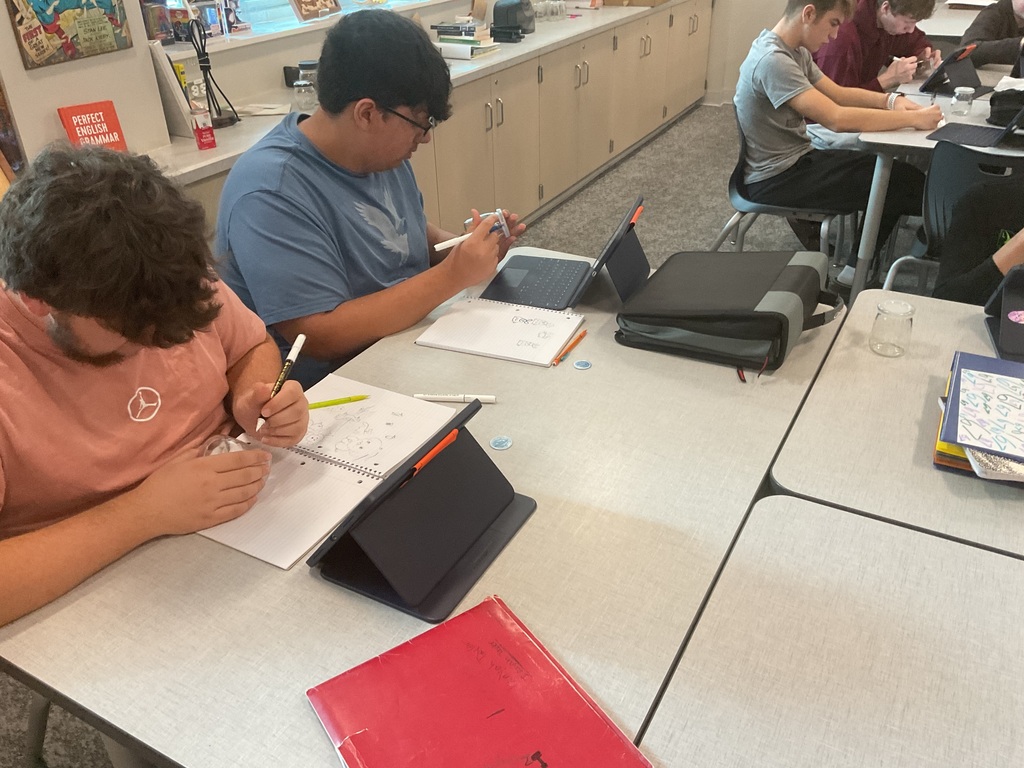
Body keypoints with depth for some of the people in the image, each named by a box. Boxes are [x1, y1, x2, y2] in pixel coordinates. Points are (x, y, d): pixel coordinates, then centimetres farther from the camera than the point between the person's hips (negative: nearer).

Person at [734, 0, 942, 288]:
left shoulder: (795, 51, 6)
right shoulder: (772, 61, -25)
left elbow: (837, 93, 15)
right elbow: (836, 119, -30)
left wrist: (890, 100, -3)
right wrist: (913, 118, -21)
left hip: (798, 159, 10)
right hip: (775, 181, -10)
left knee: (899, 174, 9)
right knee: (900, 183, -7)